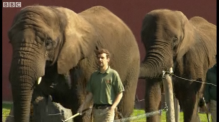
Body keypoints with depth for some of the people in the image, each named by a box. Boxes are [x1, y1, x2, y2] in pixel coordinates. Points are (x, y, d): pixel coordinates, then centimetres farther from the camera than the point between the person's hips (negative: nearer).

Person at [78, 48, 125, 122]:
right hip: (96, 109, 5)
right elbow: (90, 94, 14)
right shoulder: (94, 75, 12)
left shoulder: (113, 74, -2)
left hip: (108, 109, -5)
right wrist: (82, 106, 3)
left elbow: (120, 93, -2)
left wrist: (113, 107, -14)